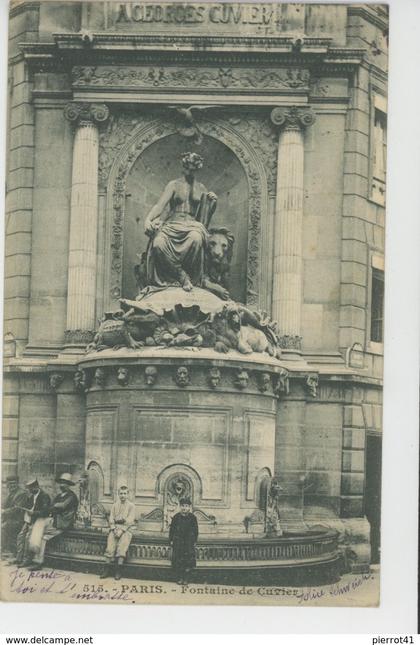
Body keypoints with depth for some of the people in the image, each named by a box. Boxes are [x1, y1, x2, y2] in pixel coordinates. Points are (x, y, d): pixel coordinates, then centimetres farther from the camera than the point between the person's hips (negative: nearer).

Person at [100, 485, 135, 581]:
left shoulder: (131, 506, 5)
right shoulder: (114, 505, 17)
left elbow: (129, 520, -5)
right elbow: (111, 519, 10)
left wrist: (121, 530, -16)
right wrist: (114, 529, -7)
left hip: (127, 528, -3)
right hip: (115, 527, 3)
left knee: (123, 542, -28)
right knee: (110, 541, -23)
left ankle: (118, 568, -32)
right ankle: (108, 566, -25)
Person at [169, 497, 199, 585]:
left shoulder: (192, 517, -1)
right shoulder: (176, 517, -2)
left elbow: (196, 530, 6)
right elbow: (172, 529, 5)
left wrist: (195, 541, 4)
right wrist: (171, 540, 2)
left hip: (189, 543, 0)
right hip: (178, 542, 0)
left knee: (188, 560, -1)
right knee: (178, 561, 1)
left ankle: (185, 578, 9)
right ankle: (179, 578, 11)